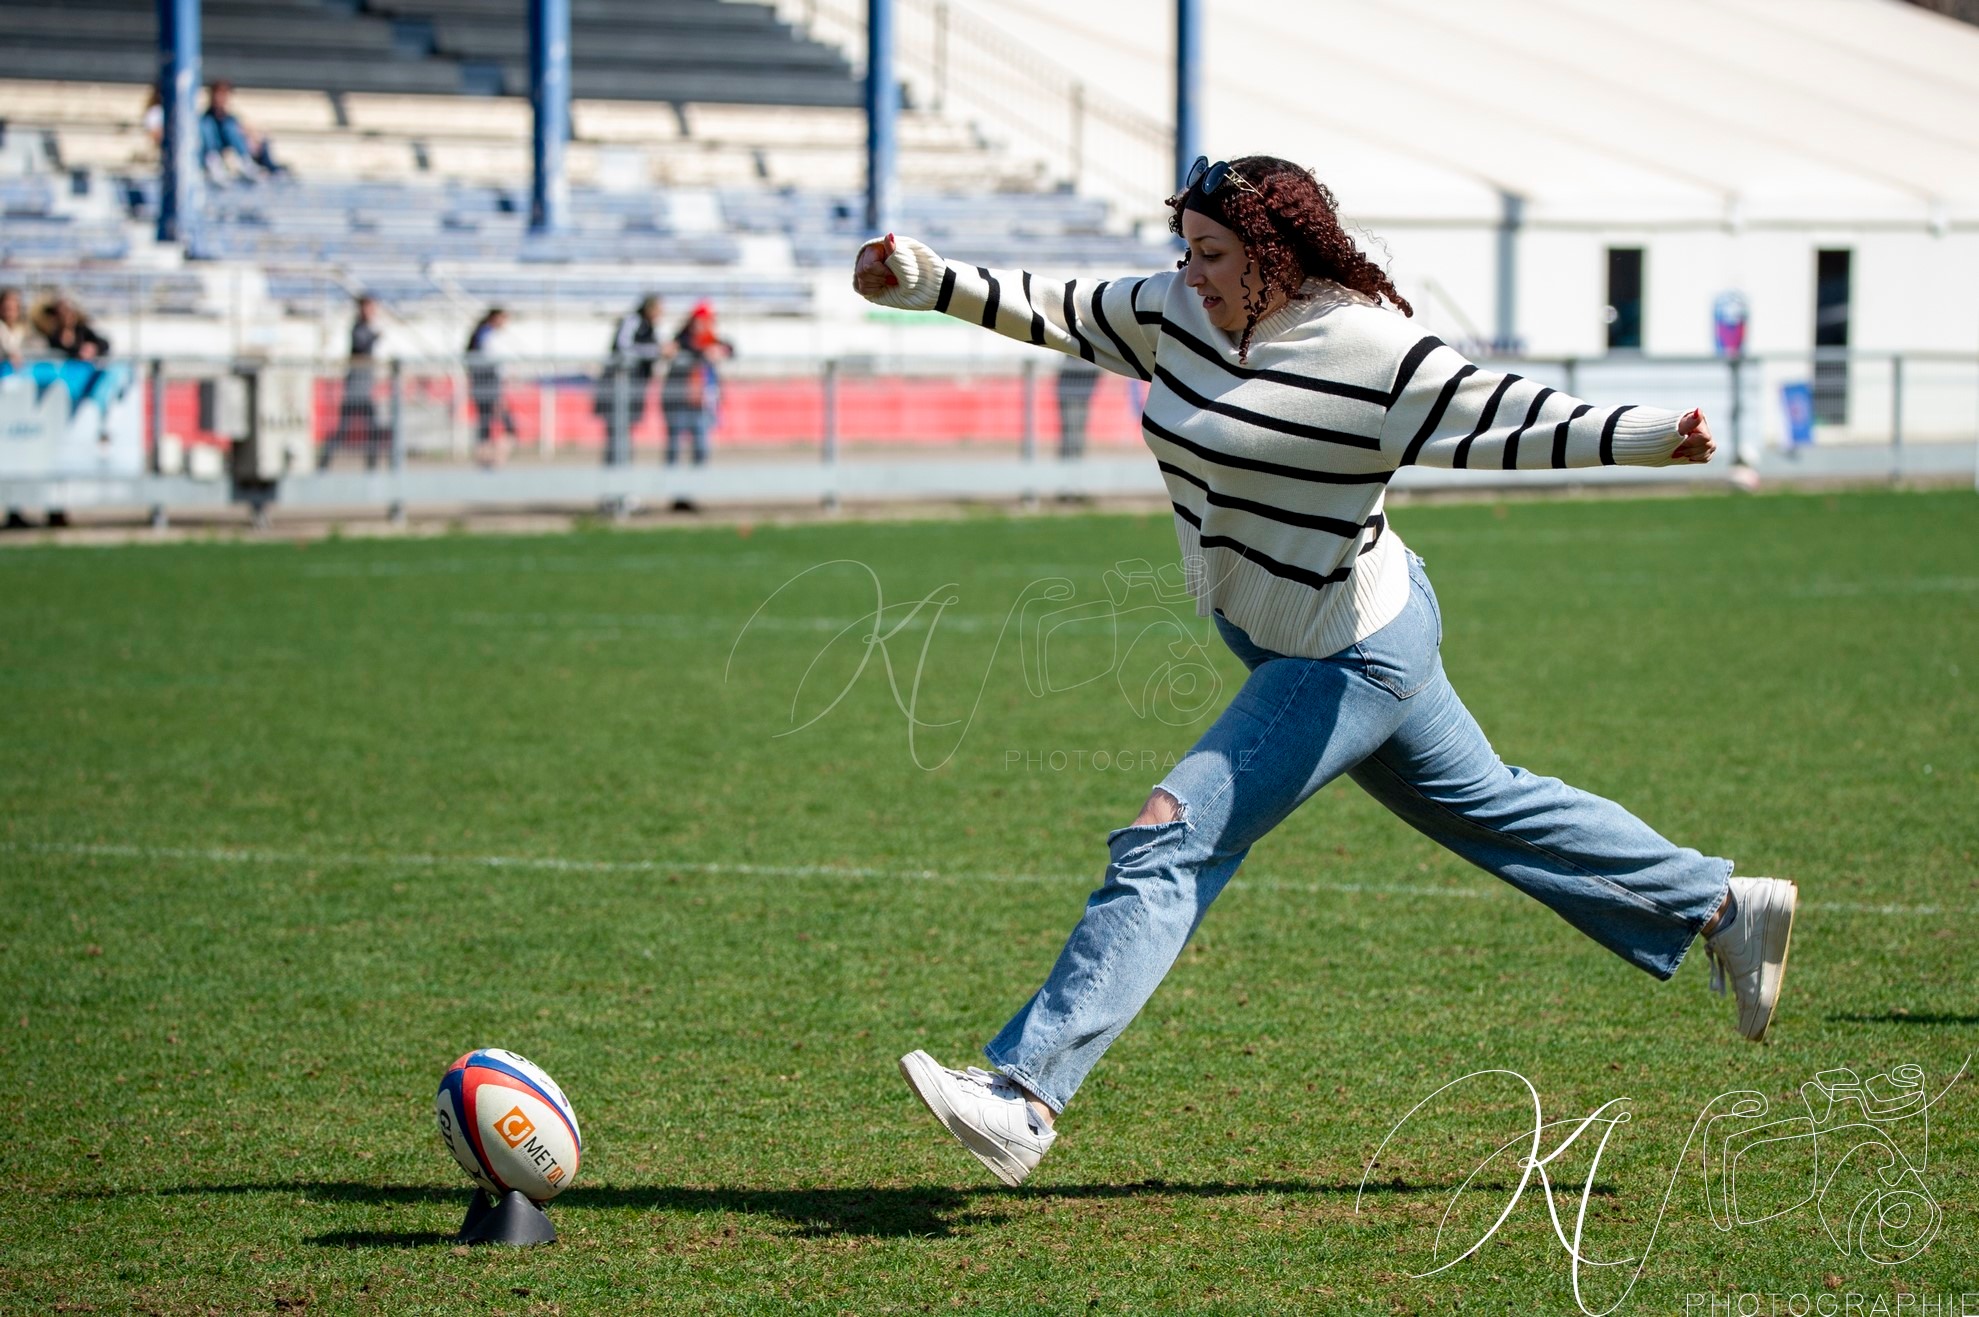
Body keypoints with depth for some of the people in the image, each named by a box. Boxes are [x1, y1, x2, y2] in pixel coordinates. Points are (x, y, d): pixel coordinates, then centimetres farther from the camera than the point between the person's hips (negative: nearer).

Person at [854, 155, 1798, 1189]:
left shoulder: (1368, 351, -22)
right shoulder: (1179, 313, 0)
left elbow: (1497, 418, -23)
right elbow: (1055, 314, 10)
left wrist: (1646, 438, -35)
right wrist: (928, 283, 3)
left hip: (1352, 658, -9)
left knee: (1172, 841, -15)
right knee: (1482, 804, 22)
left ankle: (1026, 1091, -17)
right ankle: (1722, 910, 35)